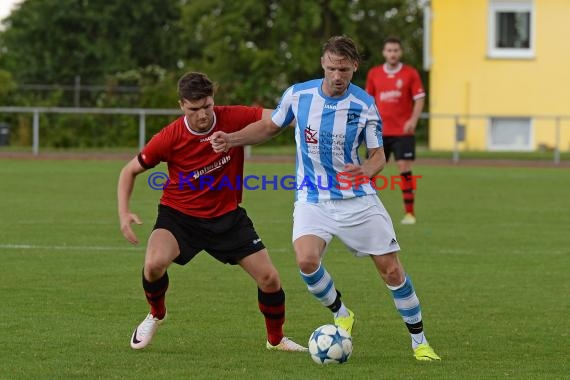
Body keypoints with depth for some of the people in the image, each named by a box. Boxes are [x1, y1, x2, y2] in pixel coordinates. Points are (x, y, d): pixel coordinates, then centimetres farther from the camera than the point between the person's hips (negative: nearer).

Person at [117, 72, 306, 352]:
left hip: (227, 216, 2)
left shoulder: (233, 119, -16)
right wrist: (124, 213, -18)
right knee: (154, 263, -29)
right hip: (179, 214, -2)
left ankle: (276, 339, 25)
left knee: (270, 279, -3)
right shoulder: (170, 138, -19)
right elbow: (130, 171, -6)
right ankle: (156, 315, 5)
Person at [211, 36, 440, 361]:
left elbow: (378, 155, -4)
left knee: (392, 270, -2)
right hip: (313, 200, 1)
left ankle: (420, 342, 16)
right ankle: (342, 315, 3)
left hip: (358, 200, 0)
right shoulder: (298, 94, -5)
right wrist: (231, 139, -2)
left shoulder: (365, 105, -9)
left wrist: (367, 169, -27)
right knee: (306, 260, -26)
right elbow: (270, 127, 12)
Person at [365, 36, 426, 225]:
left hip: (403, 131, -3)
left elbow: (419, 99, -3)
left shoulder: (410, 73, -1)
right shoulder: (374, 73, 7)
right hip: (380, 131, 3)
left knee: (405, 169, -7)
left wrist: (413, 120, -17)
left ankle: (410, 213, -2)